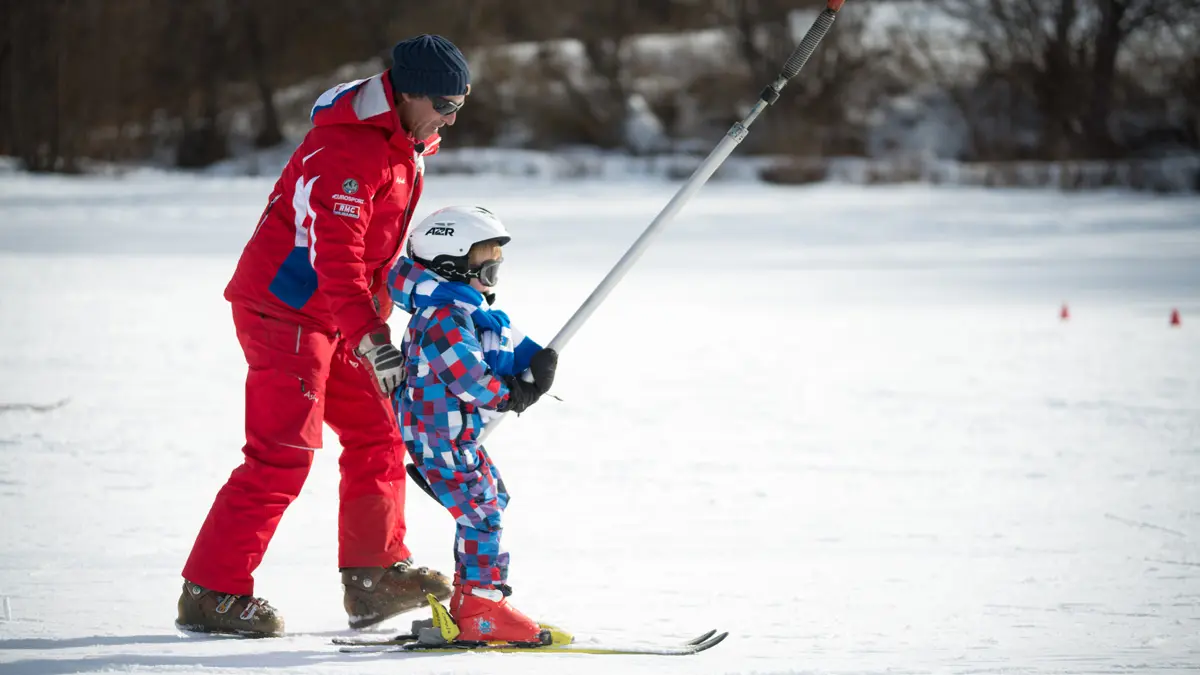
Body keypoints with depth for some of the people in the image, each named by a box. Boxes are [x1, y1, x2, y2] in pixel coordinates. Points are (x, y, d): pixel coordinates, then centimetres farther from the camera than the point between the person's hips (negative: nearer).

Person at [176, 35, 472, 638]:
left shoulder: (408, 144, 10)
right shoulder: (346, 148, -23)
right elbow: (334, 252, -30)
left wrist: (376, 312, 25)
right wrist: (370, 337, -36)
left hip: (336, 315, 10)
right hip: (284, 309, -10)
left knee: (376, 432, 9)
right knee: (283, 454, -13)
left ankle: (374, 577, 16)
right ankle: (211, 593, -9)